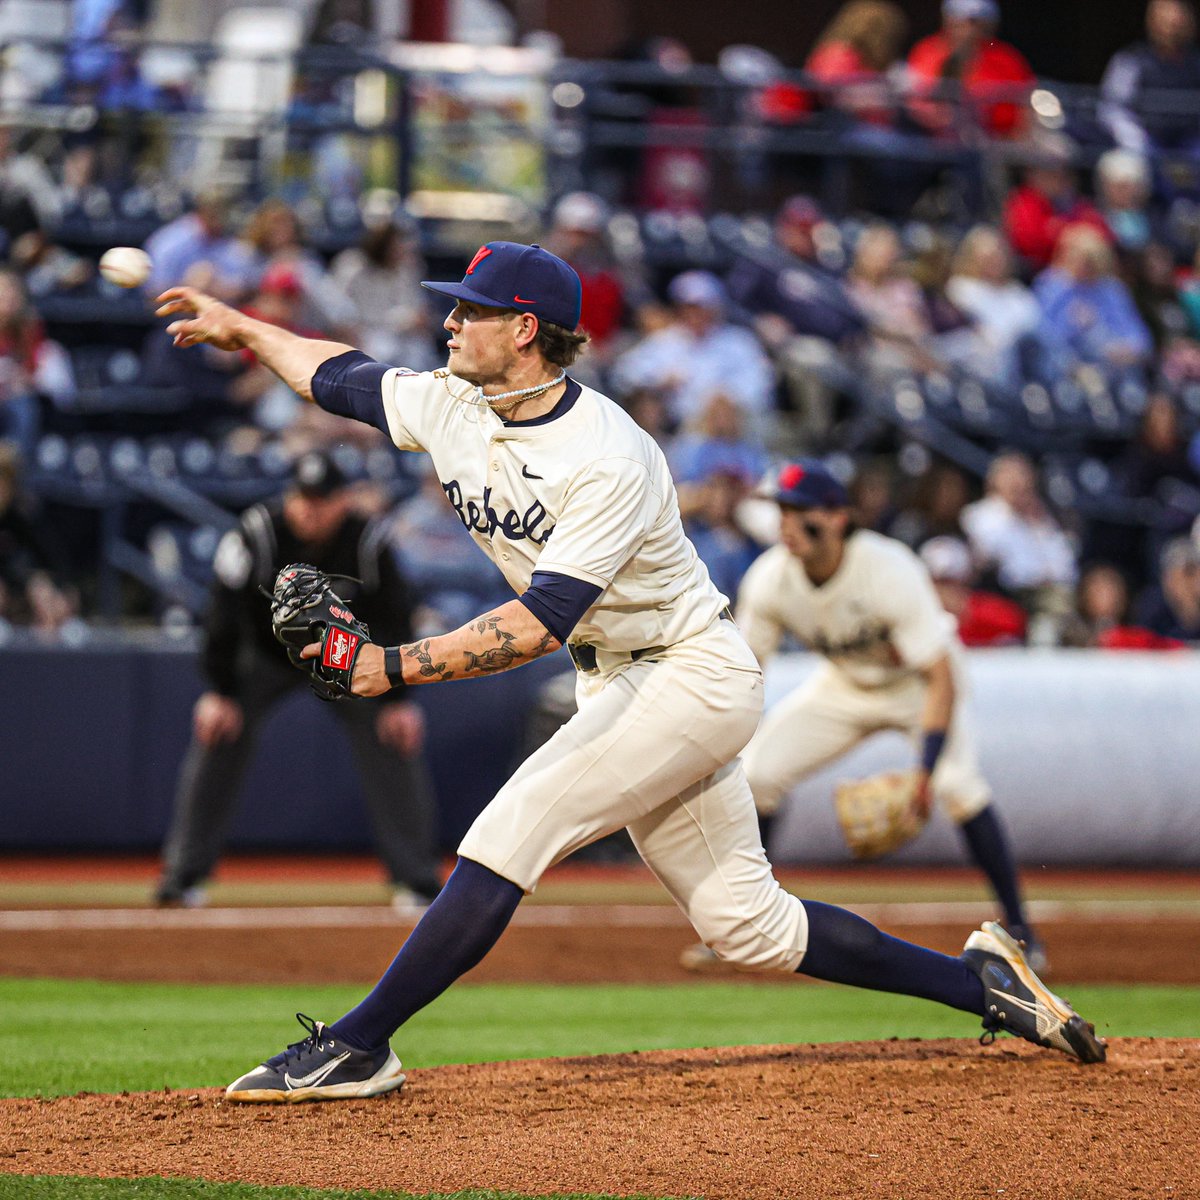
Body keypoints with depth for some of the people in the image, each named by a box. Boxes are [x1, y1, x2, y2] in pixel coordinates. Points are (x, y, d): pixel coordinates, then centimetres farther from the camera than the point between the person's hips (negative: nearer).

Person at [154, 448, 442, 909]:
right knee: (216, 738, -13)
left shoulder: (368, 542, -24)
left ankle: (415, 879, -1)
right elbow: (225, 613, -19)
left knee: (394, 744, -10)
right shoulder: (257, 533, -27)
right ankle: (184, 873, -5)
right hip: (267, 654, 0)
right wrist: (219, 692, -19)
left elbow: (394, 619, -12)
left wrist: (400, 697, -13)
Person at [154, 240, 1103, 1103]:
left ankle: (358, 1046, -14)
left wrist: (397, 666, -38)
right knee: (745, 922, 8)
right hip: (621, 683, 9)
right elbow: (342, 377, 18)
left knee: (509, 836, -18)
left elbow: (539, 623, -33)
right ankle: (980, 980, 17)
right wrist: (241, 329, 23)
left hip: (695, 674, -9)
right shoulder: (449, 406, -2)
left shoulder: (610, 462, -26)